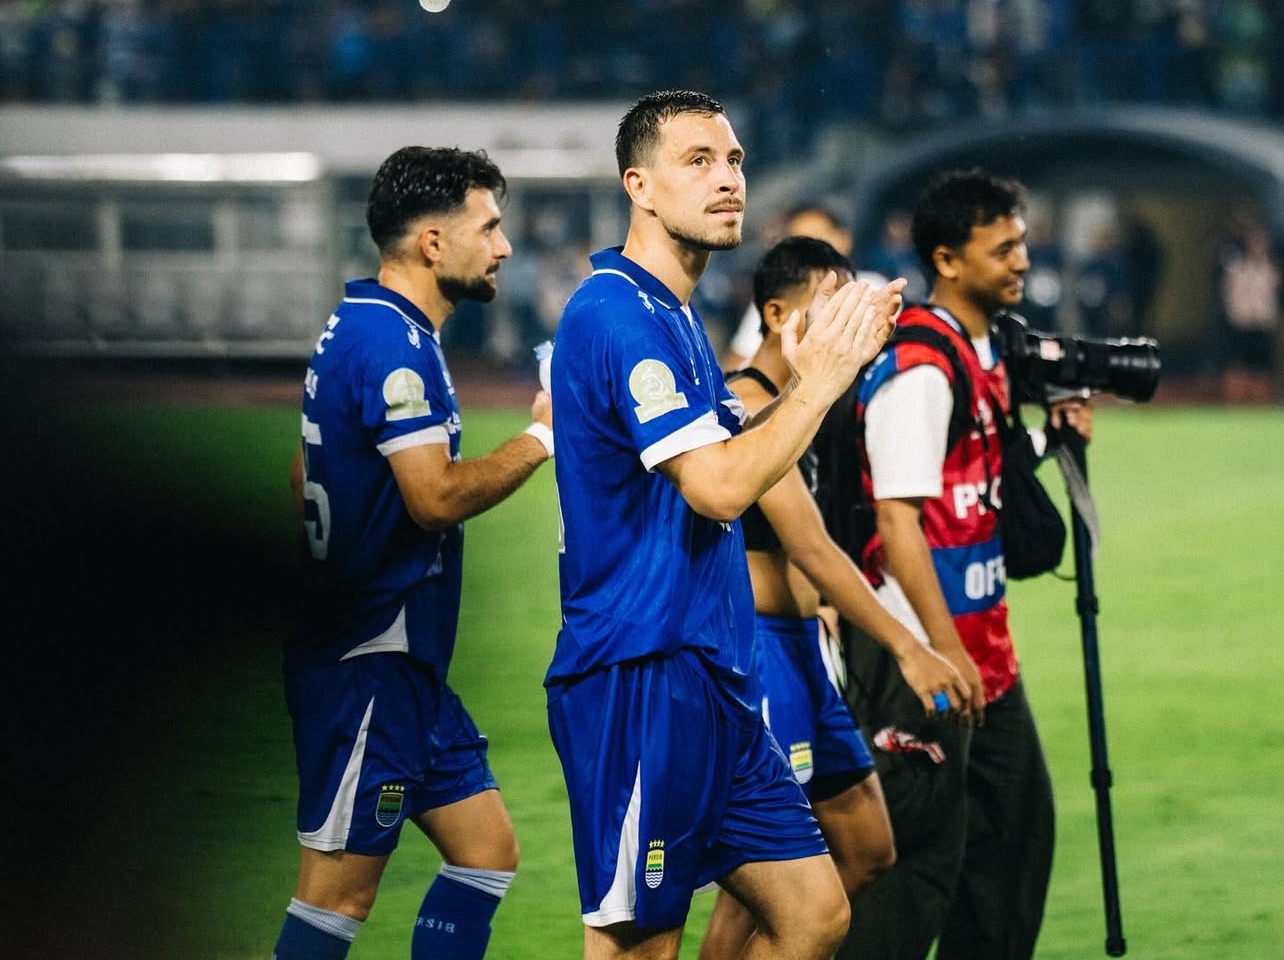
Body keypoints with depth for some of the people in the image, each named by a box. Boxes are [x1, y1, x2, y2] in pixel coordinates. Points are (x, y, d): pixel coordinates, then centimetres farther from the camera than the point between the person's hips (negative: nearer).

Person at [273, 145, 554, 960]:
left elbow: (302, 479, 23)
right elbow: (438, 496, -23)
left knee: (487, 850, 11)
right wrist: (543, 436, -11)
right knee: (340, 890, -8)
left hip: (404, 662, 11)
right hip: (372, 662, -11)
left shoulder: (359, 329, 15)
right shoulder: (394, 342, -17)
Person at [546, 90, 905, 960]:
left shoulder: (675, 316, 17)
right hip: (642, 681, -10)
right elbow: (720, 487, -23)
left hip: (715, 677, 10)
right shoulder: (618, 314, -16)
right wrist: (821, 382, -12)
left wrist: (807, 376, 11)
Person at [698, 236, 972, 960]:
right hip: (756, 649, -10)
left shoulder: (792, 405, 16)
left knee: (868, 854, 11)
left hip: (804, 648, 10)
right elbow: (811, 550, -25)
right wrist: (906, 647, -31)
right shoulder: (751, 406, -16)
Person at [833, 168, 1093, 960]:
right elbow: (897, 519, -22)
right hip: (921, 653, -10)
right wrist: (943, 650, -25)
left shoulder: (984, 350, 12)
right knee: (923, 853, -8)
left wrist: (1053, 435, 9)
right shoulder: (916, 367, -18)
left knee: (1018, 823, 15)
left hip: (982, 646, 10)